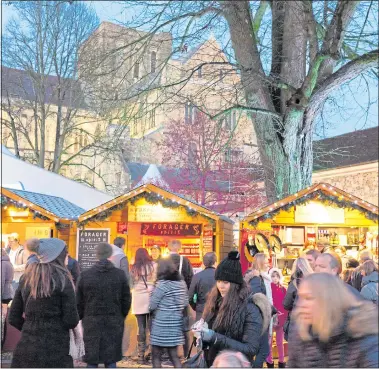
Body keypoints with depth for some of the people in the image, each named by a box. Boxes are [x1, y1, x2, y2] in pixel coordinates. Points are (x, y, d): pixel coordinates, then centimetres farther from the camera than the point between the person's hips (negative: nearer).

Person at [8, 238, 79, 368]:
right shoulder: (62, 279, -8)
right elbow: (71, 321, -11)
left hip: (26, 348, 5)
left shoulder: (26, 278, 7)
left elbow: (13, 318, 9)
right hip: (54, 351, -5)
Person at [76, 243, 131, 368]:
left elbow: (78, 301, 1)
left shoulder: (85, 275, -4)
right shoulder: (120, 274, -3)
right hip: (114, 323, 0)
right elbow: (126, 300, 2)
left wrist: (82, 318, 16)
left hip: (91, 323, 0)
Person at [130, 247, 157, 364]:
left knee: (141, 327, 4)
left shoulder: (133, 268, 4)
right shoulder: (153, 265, 0)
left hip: (138, 300, 1)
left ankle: (141, 355, 4)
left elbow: (130, 284, 10)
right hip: (151, 298, -1)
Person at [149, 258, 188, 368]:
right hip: (176, 324, 6)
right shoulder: (182, 283, 5)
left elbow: (152, 306, -11)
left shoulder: (162, 284, -14)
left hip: (162, 325, -6)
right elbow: (185, 303, 13)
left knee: (156, 356, 8)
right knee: (174, 356, 14)